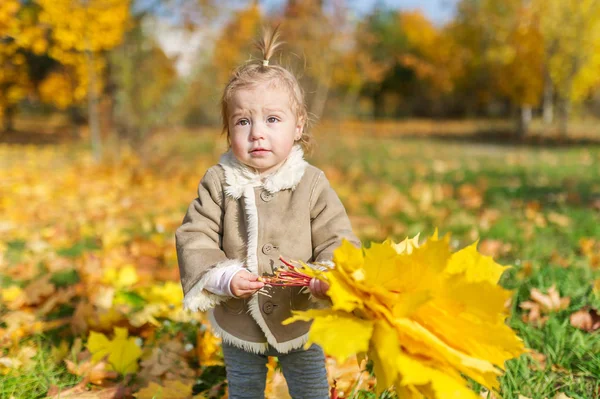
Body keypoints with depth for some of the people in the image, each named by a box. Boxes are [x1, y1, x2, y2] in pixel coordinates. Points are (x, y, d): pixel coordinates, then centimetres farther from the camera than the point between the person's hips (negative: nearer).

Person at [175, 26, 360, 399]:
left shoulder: (312, 183, -14)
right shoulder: (218, 181, -11)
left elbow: (337, 241, -14)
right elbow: (194, 239, -10)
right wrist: (223, 277, -26)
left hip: (300, 323, -1)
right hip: (238, 325, 1)